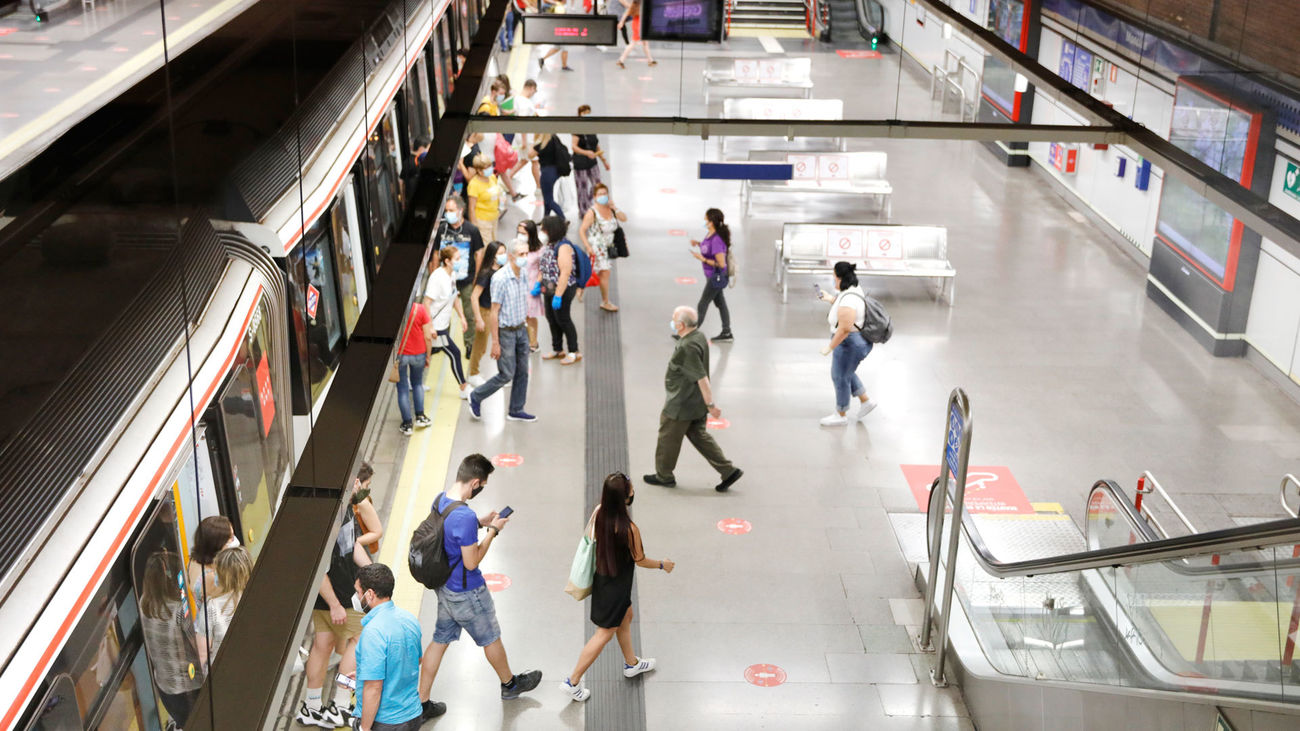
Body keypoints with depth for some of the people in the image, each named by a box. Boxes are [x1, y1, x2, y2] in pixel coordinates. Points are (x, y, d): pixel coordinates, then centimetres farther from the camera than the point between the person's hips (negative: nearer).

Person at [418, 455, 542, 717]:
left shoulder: (440, 499, -5)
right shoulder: (464, 516, -34)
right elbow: (471, 562, -25)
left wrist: (480, 522, 5)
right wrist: (493, 530, -17)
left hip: (445, 587, 8)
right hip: (467, 593, -8)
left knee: (440, 639, 17)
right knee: (491, 638, 17)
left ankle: (422, 703, 23)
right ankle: (509, 684, 41)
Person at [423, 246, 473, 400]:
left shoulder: (451, 275, 4)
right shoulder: (437, 277, -24)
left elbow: (454, 297, 19)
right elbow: (427, 303, -24)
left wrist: (462, 317, 17)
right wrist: (430, 327, -25)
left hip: (444, 323, 9)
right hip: (436, 326, -9)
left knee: (435, 350, 21)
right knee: (454, 353, -3)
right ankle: (464, 388, 7)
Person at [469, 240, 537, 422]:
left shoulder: (522, 274, 3)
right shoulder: (500, 278, -21)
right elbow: (493, 312, -20)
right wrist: (495, 342, -20)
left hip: (521, 330, 8)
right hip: (506, 332, -7)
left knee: (522, 372, 11)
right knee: (507, 374, -2)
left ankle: (516, 410, 23)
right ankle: (476, 397, 18)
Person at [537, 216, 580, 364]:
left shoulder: (563, 246, -22)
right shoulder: (549, 245, 7)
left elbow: (565, 273, -26)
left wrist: (558, 296, -26)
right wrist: (538, 284, 7)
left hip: (563, 290, -9)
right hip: (549, 289, 9)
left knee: (563, 320, 0)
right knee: (551, 319, 16)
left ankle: (574, 352, 13)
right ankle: (558, 350, 31)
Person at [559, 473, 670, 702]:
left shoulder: (599, 512, -14)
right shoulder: (629, 529, -32)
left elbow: (591, 538, 3)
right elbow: (640, 560, -16)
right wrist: (662, 564, 2)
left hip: (601, 577, 8)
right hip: (616, 586, -8)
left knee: (626, 617, 29)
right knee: (605, 633, 9)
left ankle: (631, 663, 50)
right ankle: (573, 682, 16)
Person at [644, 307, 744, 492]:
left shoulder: (688, 348, -29)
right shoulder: (699, 337, 3)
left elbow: (702, 379, -28)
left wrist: (711, 404, -24)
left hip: (681, 406, -9)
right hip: (697, 405, 9)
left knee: (668, 439, 10)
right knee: (699, 437, 18)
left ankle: (664, 476, 28)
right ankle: (728, 471, 15)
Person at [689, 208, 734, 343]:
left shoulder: (716, 240, -29)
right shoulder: (710, 235, -1)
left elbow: (721, 264, -27)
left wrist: (703, 259, -27)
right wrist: (698, 244, 3)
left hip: (716, 277, -10)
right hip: (713, 276, 10)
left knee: (703, 304, 2)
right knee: (720, 303, 17)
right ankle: (726, 333, 27)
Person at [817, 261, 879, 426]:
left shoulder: (847, 301, -30)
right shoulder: (854, 288, 1)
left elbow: (844, 329, -31)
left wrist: (830, 347, -23)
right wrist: (831, 299, 22)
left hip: (850, 343, -10)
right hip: (855, 340, 10)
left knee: (840, 377, 7)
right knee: (845, 373, 26)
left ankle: (840, 416, 22)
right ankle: (865, 402, 34)